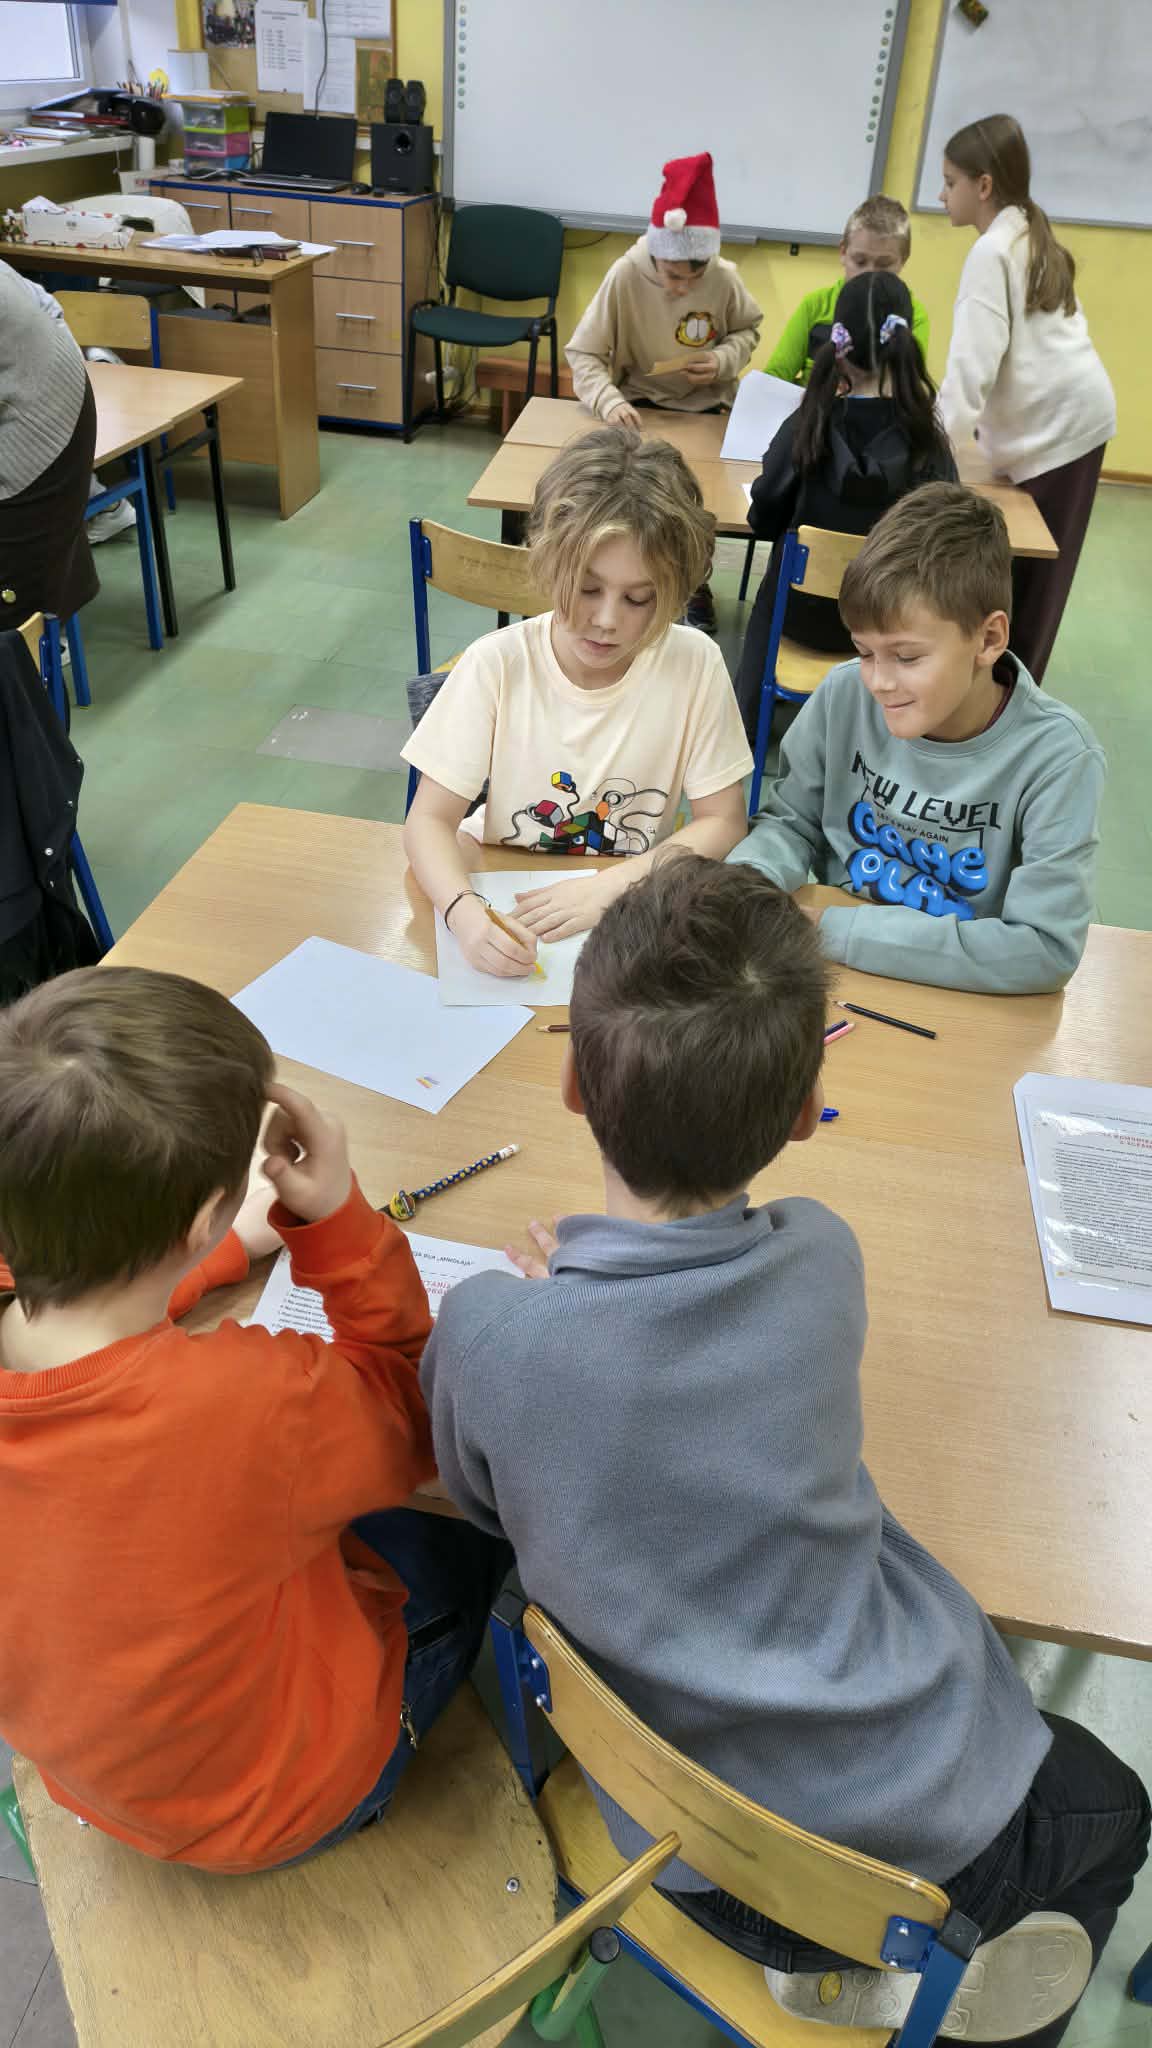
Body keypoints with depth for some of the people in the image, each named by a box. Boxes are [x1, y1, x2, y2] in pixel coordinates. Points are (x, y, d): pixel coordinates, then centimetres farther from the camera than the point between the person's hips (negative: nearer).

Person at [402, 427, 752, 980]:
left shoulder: (695, 665, -11)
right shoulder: (497, 664, -12)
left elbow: (722, 821, -5)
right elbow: (430, 819, -11)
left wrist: (610, 885, -19)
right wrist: (463, 910, -32)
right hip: (505, 901, -1)